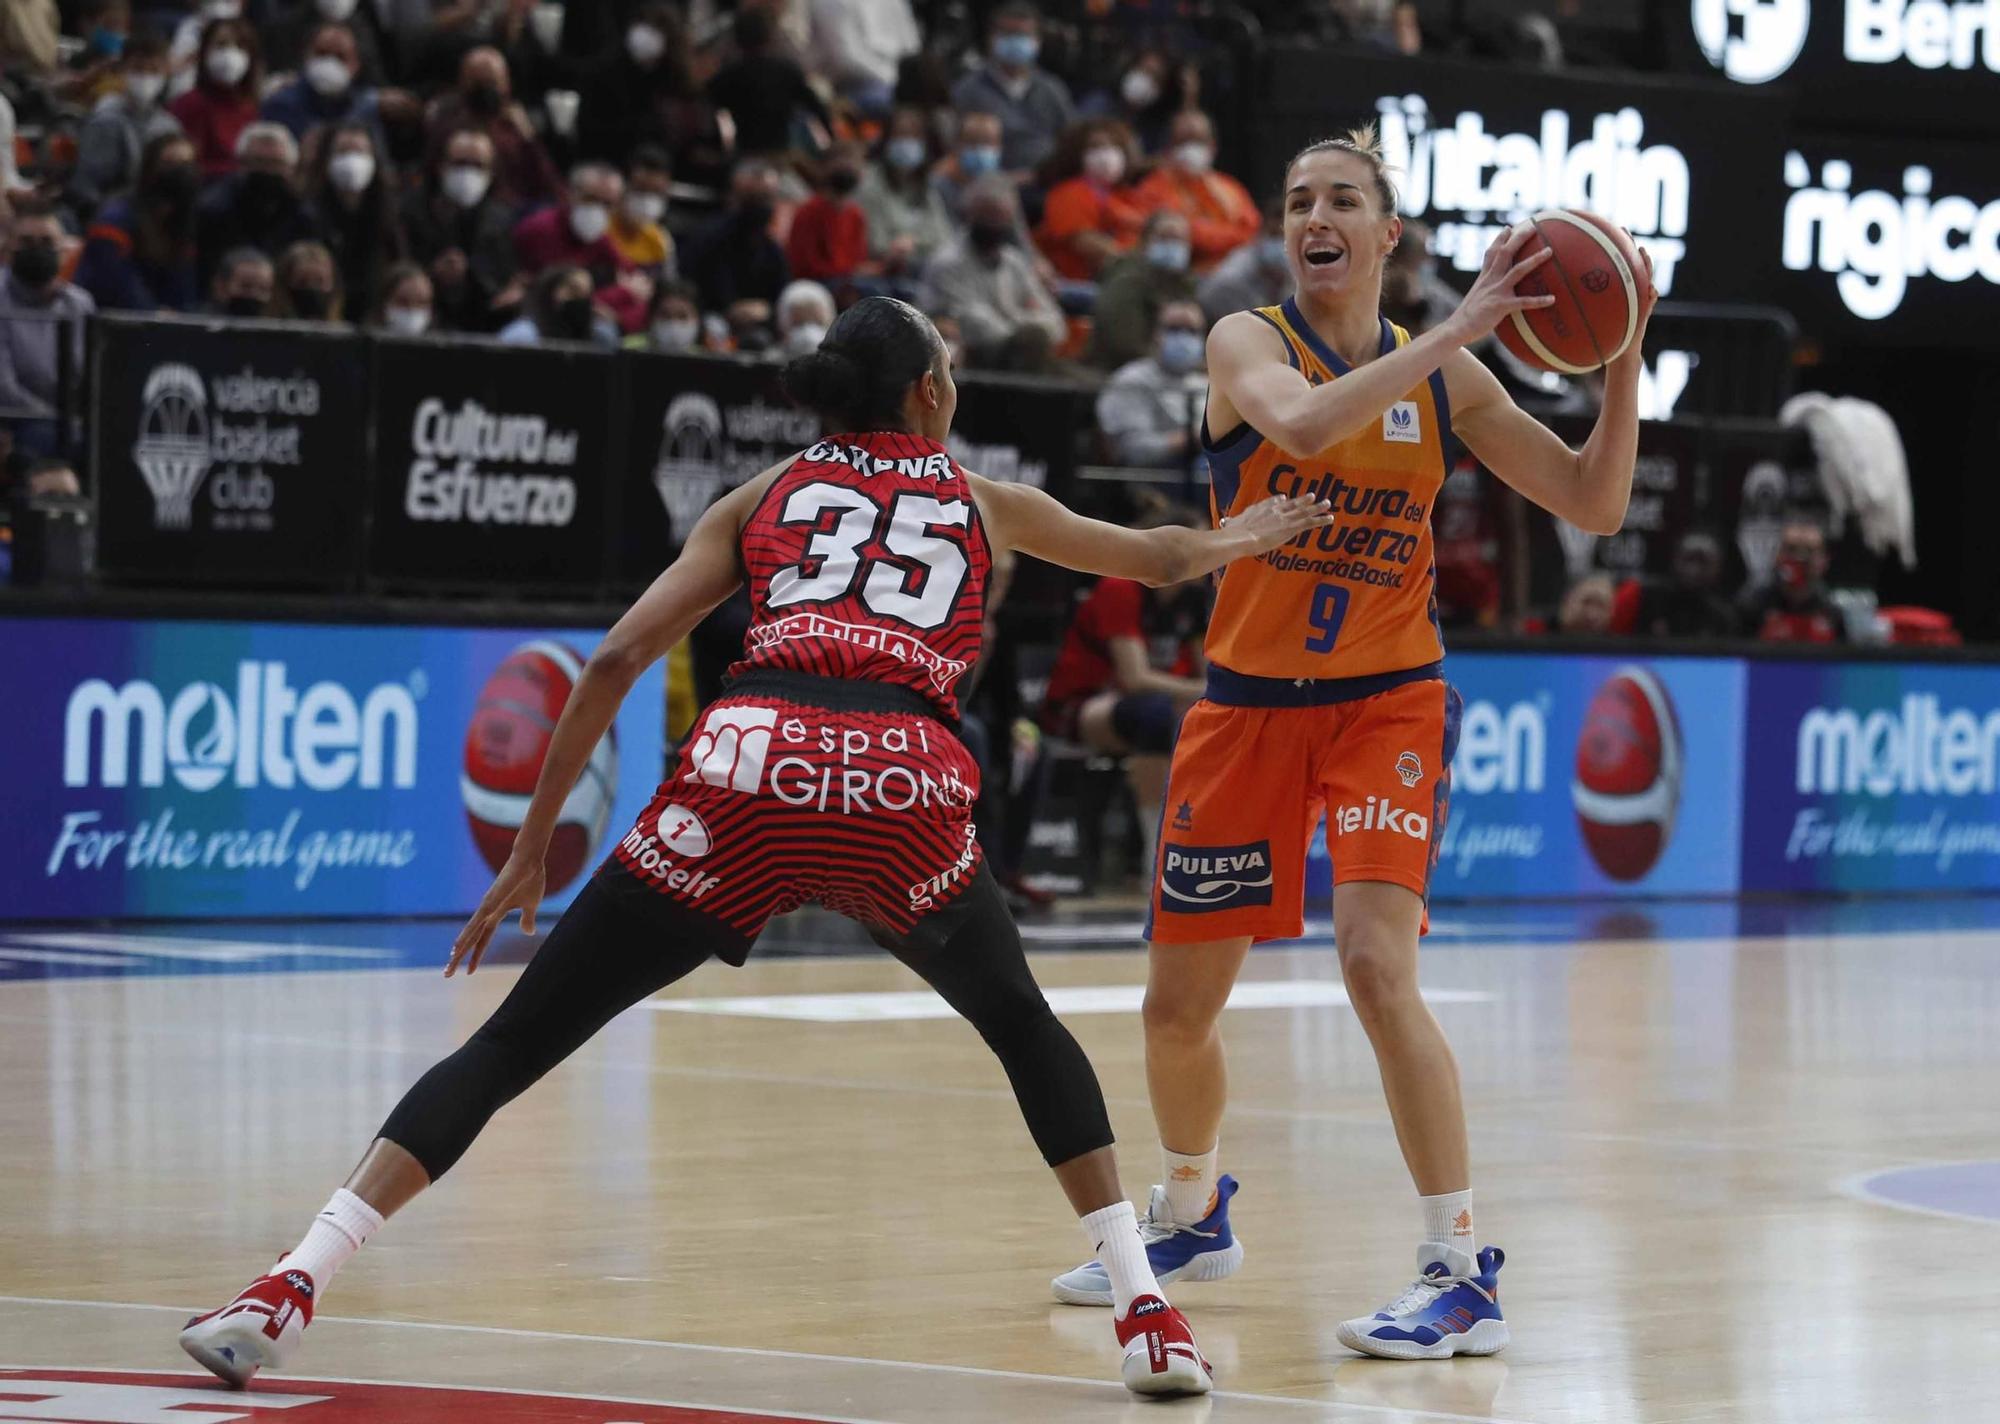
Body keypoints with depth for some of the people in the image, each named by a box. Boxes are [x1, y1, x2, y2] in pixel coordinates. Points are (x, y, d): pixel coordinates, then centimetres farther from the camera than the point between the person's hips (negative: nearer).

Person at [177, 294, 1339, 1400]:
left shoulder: (767, 493, 26)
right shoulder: (984, 503, 28)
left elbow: (618, 660, 15)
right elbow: (1158, 559, 46)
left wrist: (533, 847, 19)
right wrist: (1246, 538, 68)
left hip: (745, 769, 0)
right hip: (904, 784, 0)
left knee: (514, 1043, 4)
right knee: (1025, 1029, 27)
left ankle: (290, 1293, -8)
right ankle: (1147, 1312, 17)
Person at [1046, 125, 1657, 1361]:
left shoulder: (1444, 378, 0)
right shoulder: (1250, 342, -7)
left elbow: (1596, 504, 2)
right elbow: (1300, 424, -30)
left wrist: (1623, 362, -10)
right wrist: (1454, 334, -31)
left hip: (1387, 702, -1)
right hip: (1250, 704, 1)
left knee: (1377, 966, -22)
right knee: (1178, 1005, 10)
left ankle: (1466, 1274, -17)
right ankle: (1194, 1215, 40)